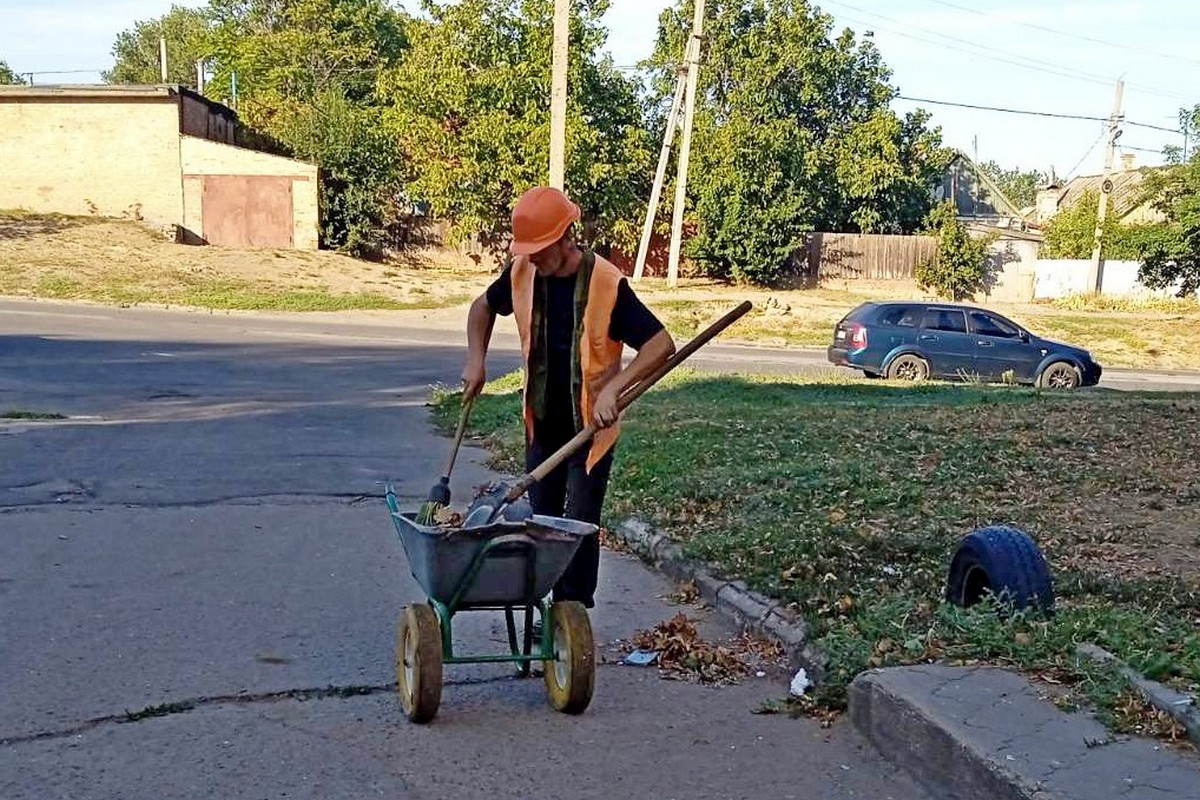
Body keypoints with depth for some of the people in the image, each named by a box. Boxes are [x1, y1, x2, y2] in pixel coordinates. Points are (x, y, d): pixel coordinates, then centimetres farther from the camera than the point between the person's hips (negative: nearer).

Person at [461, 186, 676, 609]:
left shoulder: (607, 284, -22)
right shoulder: (522, 273, -7)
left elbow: (661, 344, -24)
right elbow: (483, 307, 14)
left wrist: (612, 389, -35)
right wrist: (476, 361, 1)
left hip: (591, 427, -5)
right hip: (542, 423, 5)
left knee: (580, 525, -2)